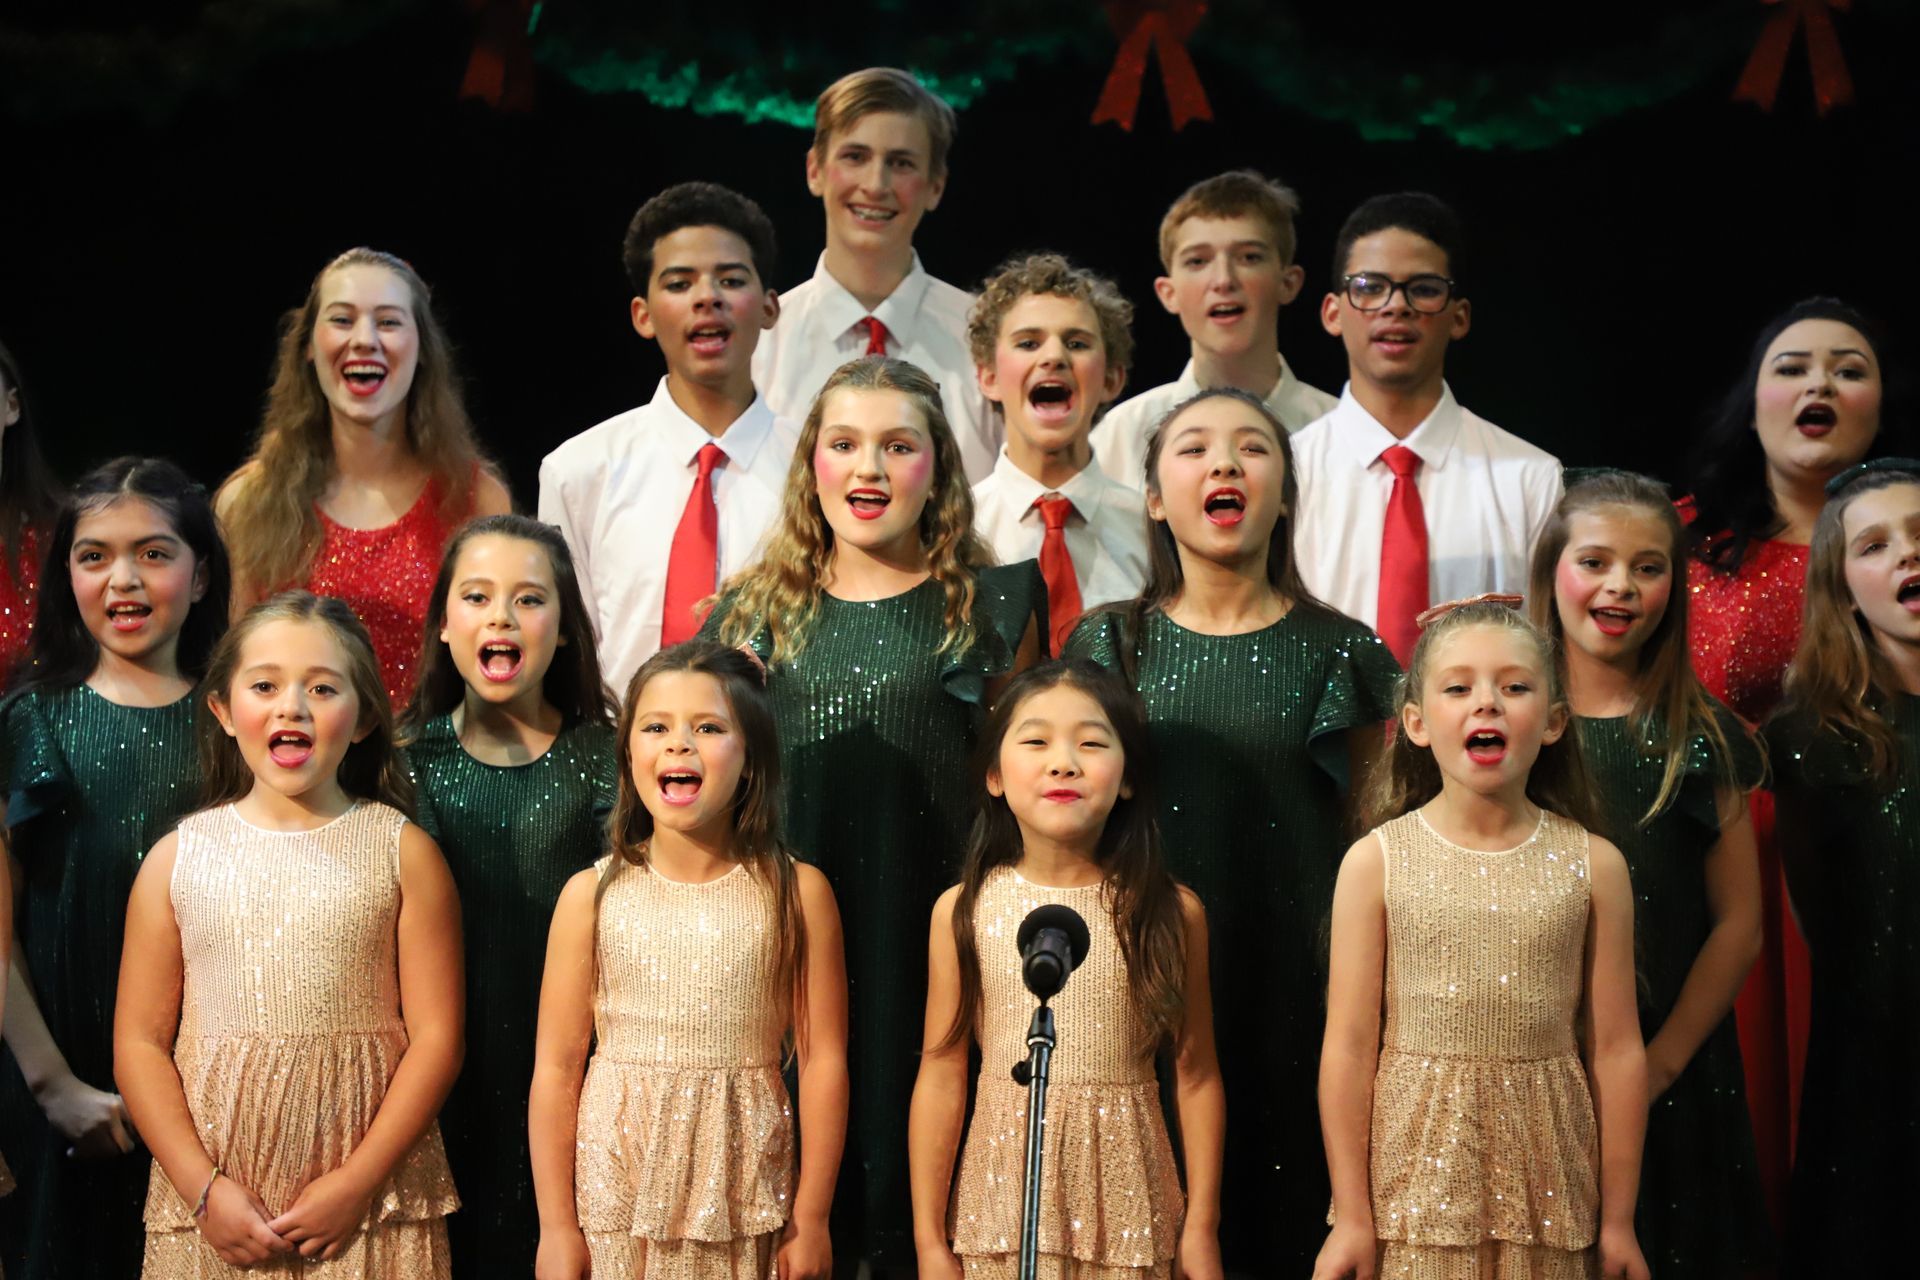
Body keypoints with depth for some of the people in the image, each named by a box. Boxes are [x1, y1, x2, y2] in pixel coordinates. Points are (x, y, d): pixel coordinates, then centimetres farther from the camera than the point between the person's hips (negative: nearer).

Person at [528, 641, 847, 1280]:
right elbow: (556, 1067, 0)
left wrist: (811, 1219, -3)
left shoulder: (797, 892, -3)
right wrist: (556, 1227, -2)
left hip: (744, 1209, 0)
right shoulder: (592, 895, -2)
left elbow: (823, 1060, -2)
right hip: (617, 1201, 0)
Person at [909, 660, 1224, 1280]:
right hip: (1003, 1200, 0)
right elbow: (941, 1074, -1)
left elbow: (1196, 1076, 0)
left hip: (1126, 1205, 0)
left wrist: (1201, 1228, -1)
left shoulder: (1171, 912, -4)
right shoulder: (964, 910, -3)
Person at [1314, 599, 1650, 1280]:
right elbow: (1350, 1046, -4)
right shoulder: (1377, 861, -4)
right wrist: (1352, 1218, -4)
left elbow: (1616, 1049, 2)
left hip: (1546, 1188, 1)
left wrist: (1618, 1221, 3)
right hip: (1415, 1186, -1)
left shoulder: (1593, 865, 0)